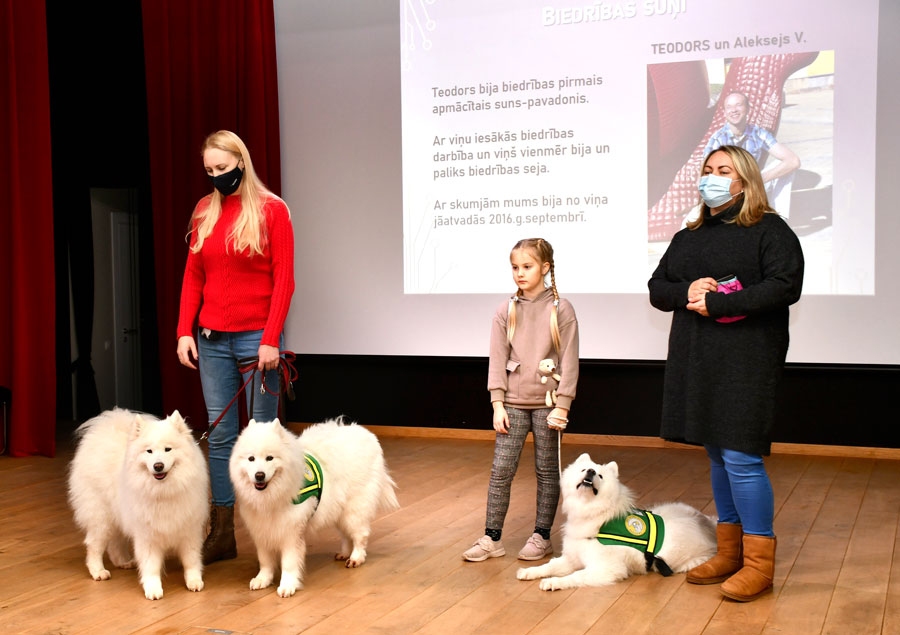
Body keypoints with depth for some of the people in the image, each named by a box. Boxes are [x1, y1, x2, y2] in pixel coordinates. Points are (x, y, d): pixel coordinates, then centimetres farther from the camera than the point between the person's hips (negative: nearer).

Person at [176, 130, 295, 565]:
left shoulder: (271, 210, -3)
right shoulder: (204, 212, 10)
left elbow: (283, 280, -7)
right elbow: (193, 277, 11)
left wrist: (271, 339, -14)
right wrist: (185, 331, 2)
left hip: (256, 337, -4)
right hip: (212, 339, 4)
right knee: (219, 434, 6)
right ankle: (221, 533, 13)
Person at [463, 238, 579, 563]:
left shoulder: (561, 309, -4)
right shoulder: (506, 311, 3)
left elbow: (569, 360, -5)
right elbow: (498, 359, 3)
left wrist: (562, 406, -11)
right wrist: (498, 404, -3)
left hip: (547, 403, -2)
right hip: (513, 402, 2)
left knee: (547, 470, 7)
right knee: (501, 470, 1)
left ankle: (541, 536, 19)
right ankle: (492, 538, 9)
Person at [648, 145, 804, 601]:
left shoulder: (770, 230, -3)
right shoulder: (687, 238, 18)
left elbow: (785, 286, -15)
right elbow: (656, 289, 16)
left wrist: (715, 302, -17)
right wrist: (686, 292, -7)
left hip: (746, 362, -7)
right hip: (696, 362, 7)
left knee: (741, 457, -10)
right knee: (717, 456, 12)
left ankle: (759, 563, 1)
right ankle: (729, 553, 22)